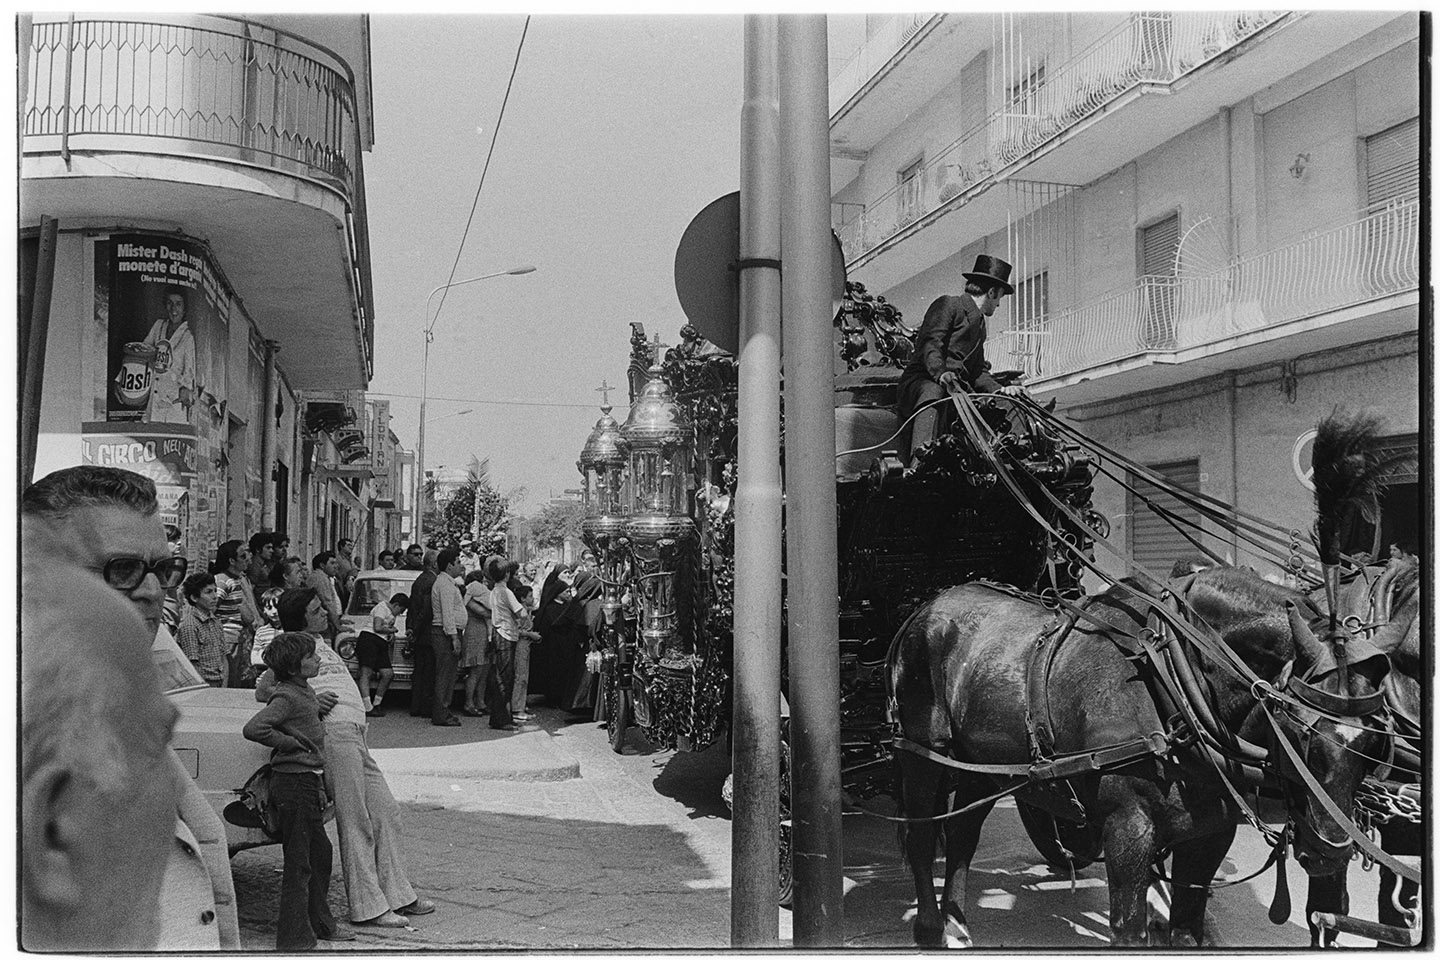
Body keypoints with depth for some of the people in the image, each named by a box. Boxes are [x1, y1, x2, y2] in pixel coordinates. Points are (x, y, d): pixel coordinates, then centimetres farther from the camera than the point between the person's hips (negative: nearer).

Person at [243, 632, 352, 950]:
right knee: (299, 861, -3)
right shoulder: (286, 696, -18)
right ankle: (294, 937, 5)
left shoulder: (304, 691, 11)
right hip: (294, 783, -10)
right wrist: (291, 743, -19)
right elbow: (253, 729, -31)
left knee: (320, 853, 18)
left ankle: (320, 923, 32)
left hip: (310, 781, 10)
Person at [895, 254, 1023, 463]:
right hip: (921, 381, -8)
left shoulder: (980, 325, 31)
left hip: (958, 387, 8)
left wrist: (999, 390, 8)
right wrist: (940, 372, -33)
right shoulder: (948, 305, 4)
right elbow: (929, 343, -13)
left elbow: (978, 372, 28)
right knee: (934, 393, -42)